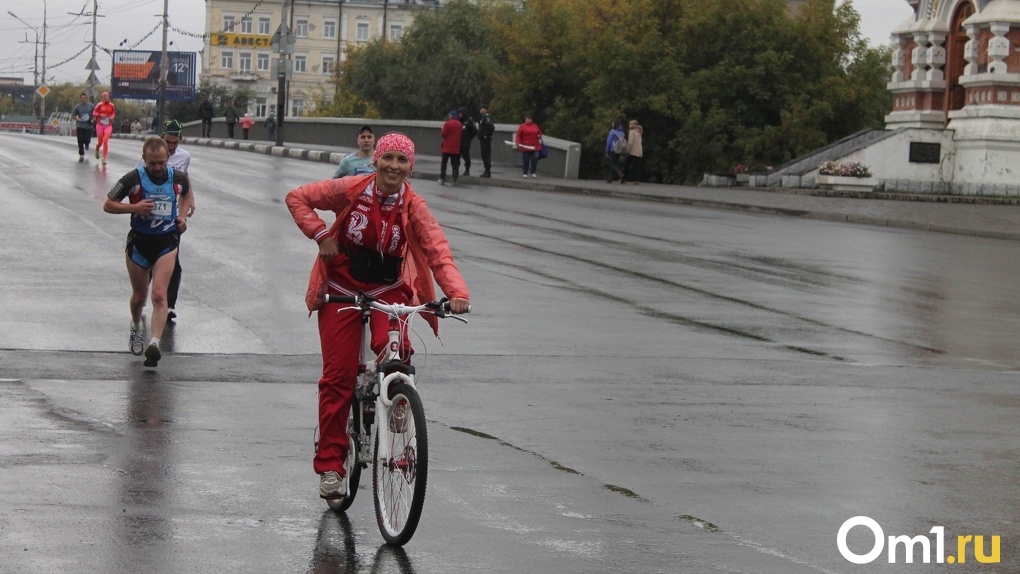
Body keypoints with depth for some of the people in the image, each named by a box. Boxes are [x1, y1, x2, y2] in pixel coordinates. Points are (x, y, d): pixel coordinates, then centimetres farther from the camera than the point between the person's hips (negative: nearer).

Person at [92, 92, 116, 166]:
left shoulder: (112, 105, 1)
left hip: (108, 126, 0)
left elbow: (114, 113, 16)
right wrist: (100, 115, -16)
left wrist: (112, 117, -4)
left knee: (105, 141, -15)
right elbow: (94, 113, 0)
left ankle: (104, 158, -10)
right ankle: (97, 150, 44)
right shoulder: (100, 105, -4)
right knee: (100, 142, 7)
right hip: (100, 125, 0)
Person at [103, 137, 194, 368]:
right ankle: (136, 330, 43)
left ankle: (154, 343, -26)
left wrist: (182, 215, 4)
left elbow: (187, 193, 21)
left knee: (159, 294, -17)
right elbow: (108, 205, -4)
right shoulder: (133, 179, -11)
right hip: (139, 242, 0)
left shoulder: (178, 178, -3)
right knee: (139, 296, 13)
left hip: (166, 243, 0)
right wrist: (134, 207, -20)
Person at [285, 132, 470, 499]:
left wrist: (456, 292, -36)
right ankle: (330, 465, 6)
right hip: (341, 290, 0)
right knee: (338, 375, -3)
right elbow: (297, 198, -2)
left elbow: (438, 251, -20)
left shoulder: (413, 206, -10)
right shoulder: (351, 190, -11)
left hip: (388, 291, 0)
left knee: (392, 347, -29)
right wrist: (320, 234, -16)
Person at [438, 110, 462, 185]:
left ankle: (442, 179, 0)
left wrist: (442, 130, 8)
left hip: (447, 148, -4)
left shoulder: (448, 124, -12)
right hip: (456, 148, 4)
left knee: (443, 163, 5)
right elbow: (461, 135, 11)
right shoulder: (460, 125, 4)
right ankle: (455, 180, 2)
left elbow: (443, 134, -12)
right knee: (455, 164, 6)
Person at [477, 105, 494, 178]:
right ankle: (486, 171, 17)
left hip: (486, 139, -10)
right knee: (484, 155, 13)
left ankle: (487, 172, -8)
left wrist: (486, 135, -22)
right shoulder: (483, 117, 17)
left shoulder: (487, 117, -14)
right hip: (483, 139, 10)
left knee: (486, 155, -9)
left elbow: (491, 126, -28)